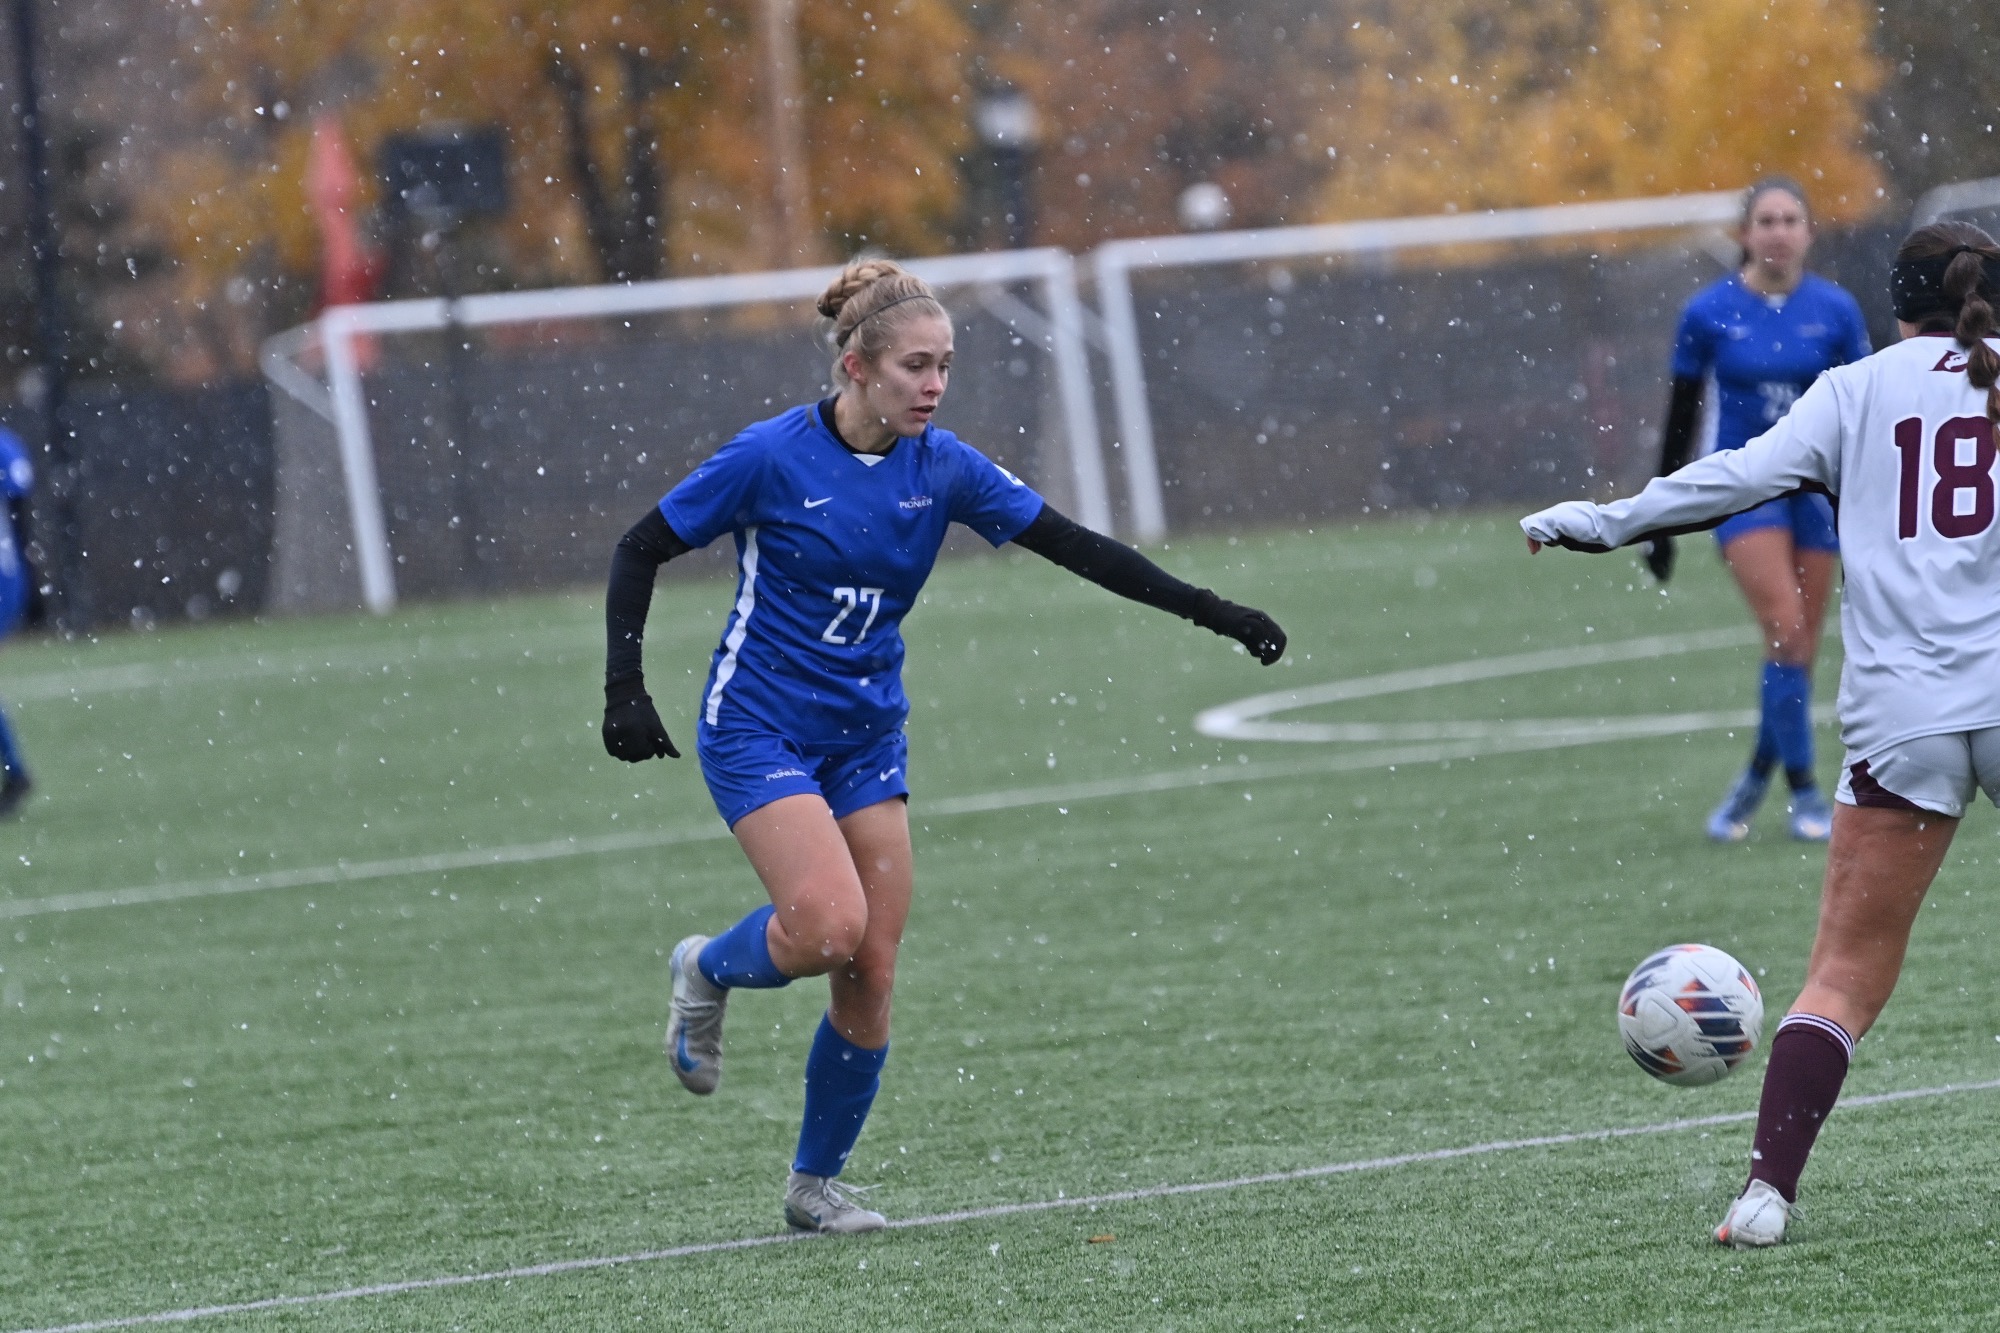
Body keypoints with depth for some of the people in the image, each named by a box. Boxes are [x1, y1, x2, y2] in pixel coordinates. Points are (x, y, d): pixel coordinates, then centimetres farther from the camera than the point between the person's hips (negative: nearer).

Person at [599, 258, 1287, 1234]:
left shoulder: (941, 468, -3)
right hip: (758, 727, -5)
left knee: (870, 976, -1)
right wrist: (625, 689, -14)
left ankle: (817, 1182, 17)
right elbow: (640, 550, -6)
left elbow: (1075, 547, -2)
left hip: (866, 738, 5)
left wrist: (1210, 612, -8)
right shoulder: (771, 458, -15)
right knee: (830, 923, -24)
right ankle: (707, 972, 10)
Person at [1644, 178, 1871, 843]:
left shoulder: (1836, 310, -2)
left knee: (1799, 648, 3)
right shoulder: (1709, 313, -6)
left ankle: (1756, 780, 23)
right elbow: (1680, 419, 1)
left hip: (1817, 487, 2)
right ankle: (1802, 787, -9)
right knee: (1785, 627, -18)